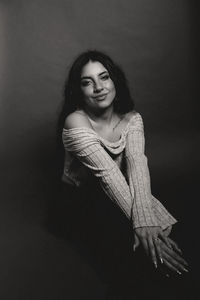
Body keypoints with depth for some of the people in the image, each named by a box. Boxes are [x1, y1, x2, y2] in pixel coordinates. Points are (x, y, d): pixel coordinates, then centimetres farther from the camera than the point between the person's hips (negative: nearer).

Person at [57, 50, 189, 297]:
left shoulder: (132, 119, -8)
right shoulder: (76, 122, -22)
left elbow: (137, 164, -25)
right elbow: (108, 173, -31)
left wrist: (144, 218, -40)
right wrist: (138, 222, -36)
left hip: (118, 198, 4)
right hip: (79, 202, -3)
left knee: (160, 229, -18)